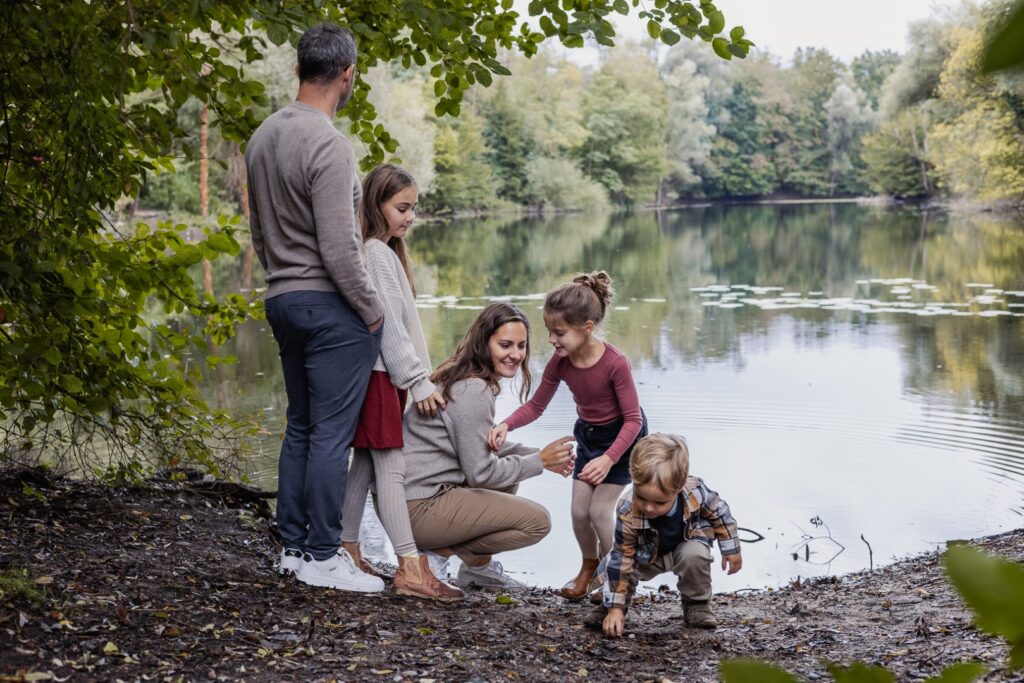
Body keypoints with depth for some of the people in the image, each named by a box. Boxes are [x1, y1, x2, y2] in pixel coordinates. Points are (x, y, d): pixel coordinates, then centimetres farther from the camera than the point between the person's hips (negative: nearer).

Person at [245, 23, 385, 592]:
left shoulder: (264, 136, 10)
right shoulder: (328, 145, -18)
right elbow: (339, 249, -20)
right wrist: (373, 310, -9)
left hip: (283, 300, 9)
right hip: (332, 307, -9)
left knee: (301, 427, 15)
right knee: (331, 433, -3)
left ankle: (294, 545, 21)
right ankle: (323, 556, 3)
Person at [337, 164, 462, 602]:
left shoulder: (383, 251, 17)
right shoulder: (377, 253, -13)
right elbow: (390, 325, -17)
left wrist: (417, 375, 16)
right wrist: (418, 382, -14)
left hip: (379, 374, 10)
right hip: (378, 374, -10)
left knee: (365, 464, 12)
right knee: (391, 467, -10)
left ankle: (347, 551, 18)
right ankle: (410, 568, -11)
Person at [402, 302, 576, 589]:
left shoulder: (460, 378, 12)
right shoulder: (474, 392, -18)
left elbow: (481, 445, 20)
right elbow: (481, 472, -17)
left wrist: (539, 454, 9)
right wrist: (539, 462, -7)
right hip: (419, 508, -10)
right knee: (537, 521, -9)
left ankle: (476, 565, 19)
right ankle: (440, 552, -3)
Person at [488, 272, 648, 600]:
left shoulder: (615, 363, -32)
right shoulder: (560, 363, -16)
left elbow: (633, 419, -27)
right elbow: (536, 406, -6)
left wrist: (609, 459, -38)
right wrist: (506, 425, -24)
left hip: (623, 437, -5)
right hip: (588, 435, 5)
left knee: (600, 510, -11)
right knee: (579, 510, 2)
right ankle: (589, 567, 30)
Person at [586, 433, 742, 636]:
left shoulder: (695, 492, -35)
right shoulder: (628, 514, -37)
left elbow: (719, 513, -12)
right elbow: (621, 559, -30)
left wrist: (731, 549, -1)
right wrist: (615, 608, -30)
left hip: (686, 546, 1)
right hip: (647, 556, 0)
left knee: (696, 555, -31)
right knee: (614, 564, -23)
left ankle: (697, 605, -6)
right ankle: (610, 602, 8)